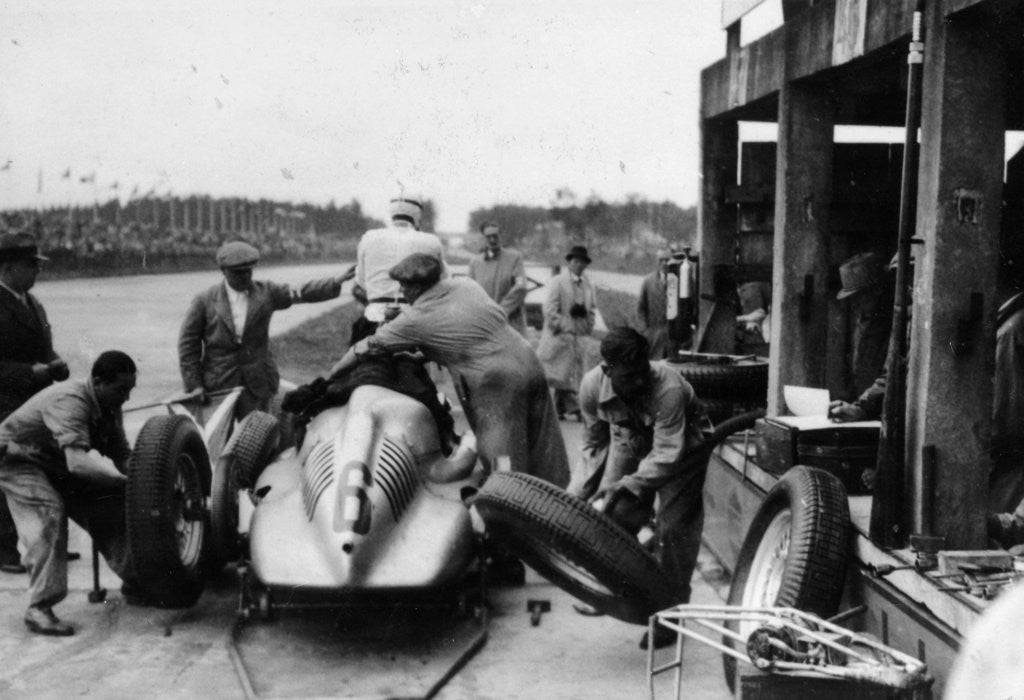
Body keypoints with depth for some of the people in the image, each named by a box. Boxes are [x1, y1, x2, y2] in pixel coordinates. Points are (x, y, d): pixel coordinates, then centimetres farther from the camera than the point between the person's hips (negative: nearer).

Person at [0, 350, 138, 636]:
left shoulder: (108, 408, -9)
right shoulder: (69, 401, -36)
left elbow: (122, 456, -7)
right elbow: (77, 462, -48)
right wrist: (132, 482, -54)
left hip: (58, 466, 8)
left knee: (114, 504, -2)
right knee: (49, 516, -28)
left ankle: (132, 578, 10)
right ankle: (39, 608, -24)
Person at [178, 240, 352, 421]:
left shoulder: (266, 293, 3)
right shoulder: (204, 301, -2)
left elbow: (301, 293, -7)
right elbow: (188, 344, 0)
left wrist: (336, 282, -22)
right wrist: (194, 384, -5)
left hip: (257, 383, 1)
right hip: (217, 384, -1)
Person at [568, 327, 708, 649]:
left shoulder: (669, 388, -39)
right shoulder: (592, 386, -24)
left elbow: (666, 454, -36)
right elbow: (594, 445, -8)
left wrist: (627, 485, -46)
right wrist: (575, 494, -14)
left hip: (681, 445, -4)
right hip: (631, 442, 4)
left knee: (672, 528, -11)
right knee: (613, 514, 1)